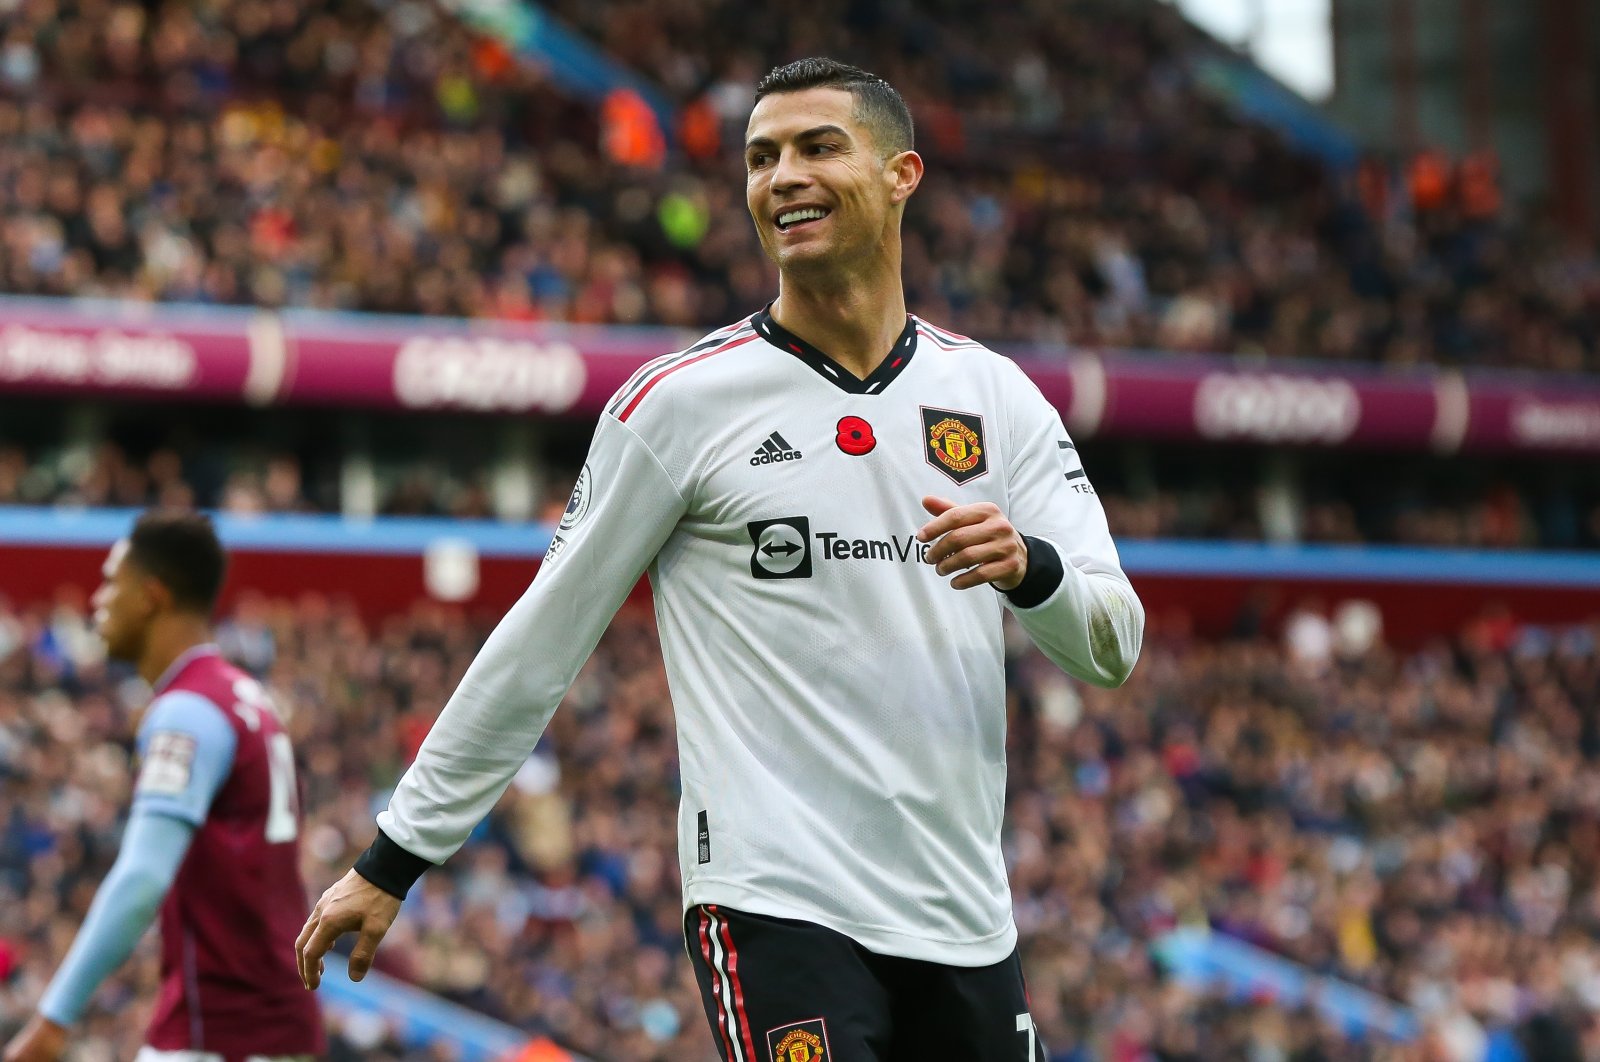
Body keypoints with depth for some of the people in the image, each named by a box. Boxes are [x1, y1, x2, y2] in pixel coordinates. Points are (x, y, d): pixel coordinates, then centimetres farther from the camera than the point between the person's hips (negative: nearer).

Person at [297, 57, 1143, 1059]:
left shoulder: (992, 392, 10)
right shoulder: (682, 401, 0)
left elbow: (1116, 644, 7)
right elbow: (539, 645, 4)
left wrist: (1028, 565, -16)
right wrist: (393, 860, 4)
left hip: (965, 919, 5)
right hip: (778, 905, -5)